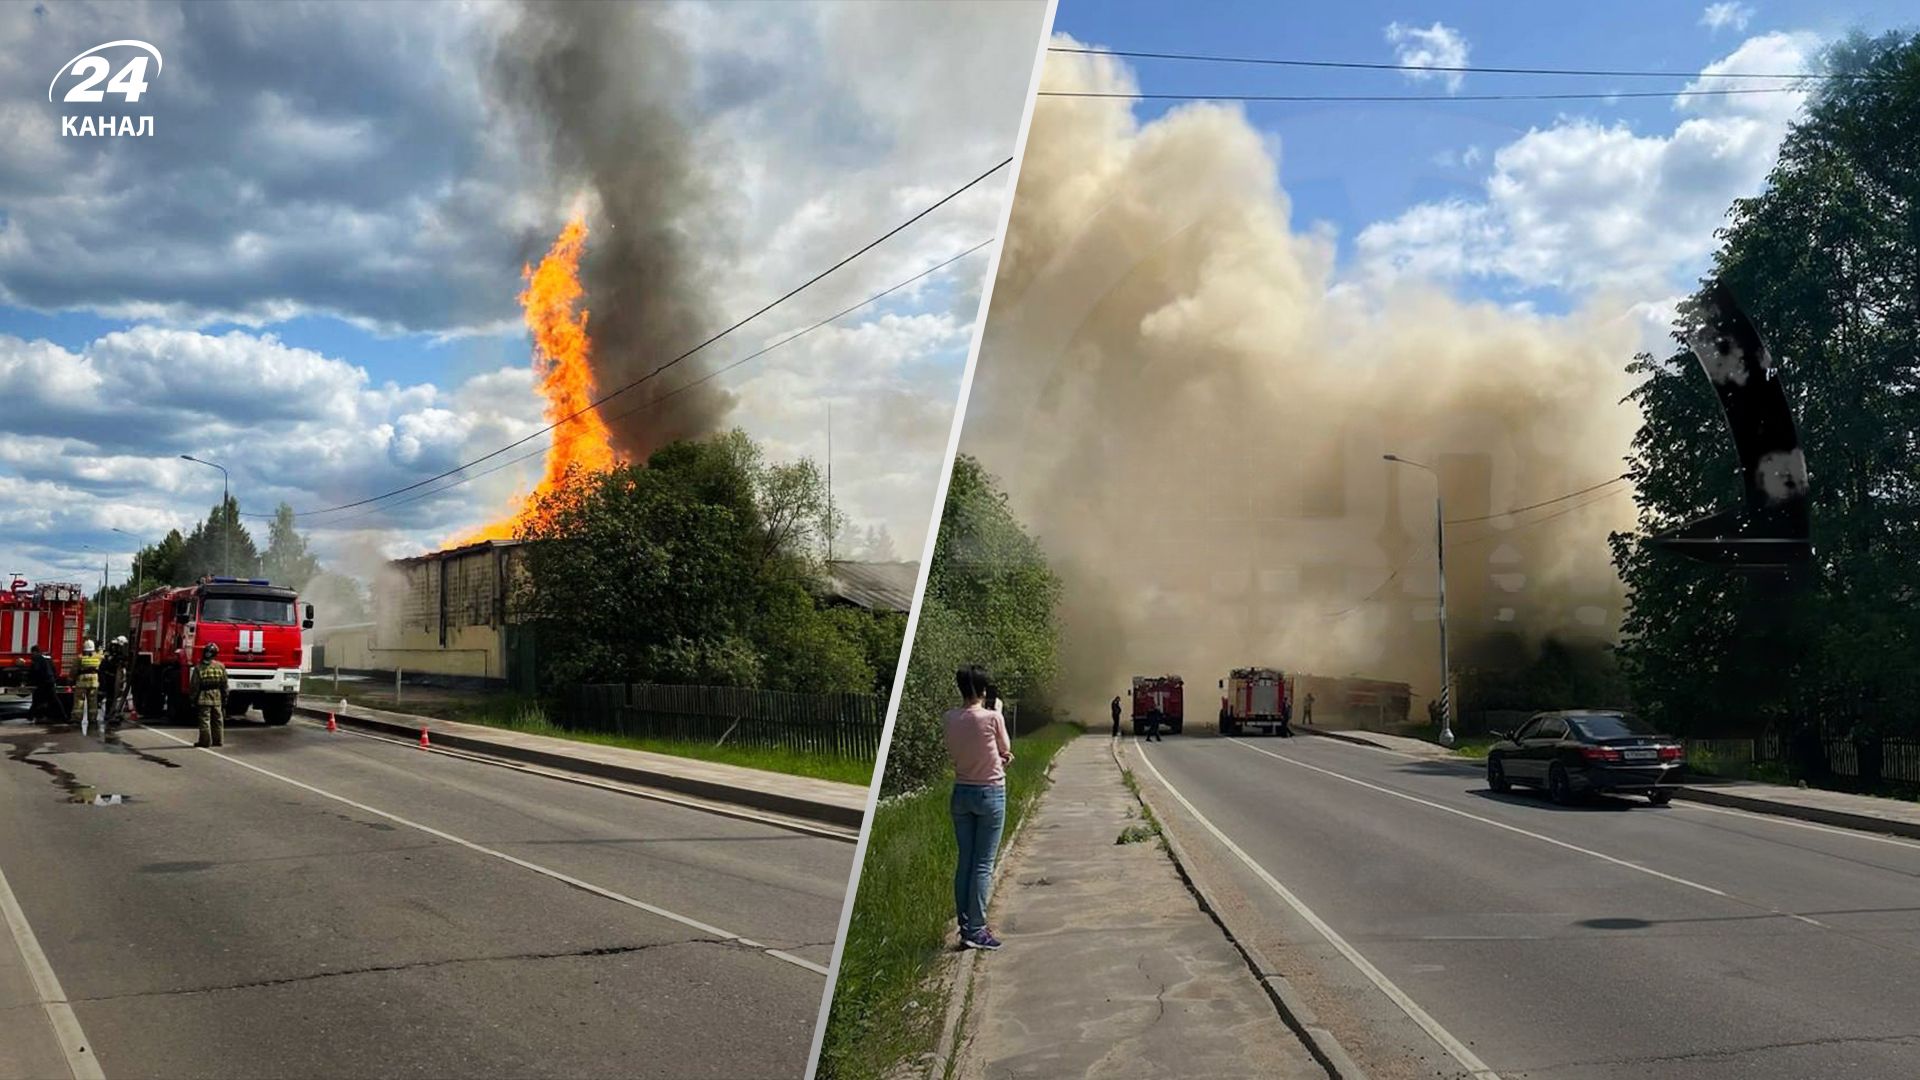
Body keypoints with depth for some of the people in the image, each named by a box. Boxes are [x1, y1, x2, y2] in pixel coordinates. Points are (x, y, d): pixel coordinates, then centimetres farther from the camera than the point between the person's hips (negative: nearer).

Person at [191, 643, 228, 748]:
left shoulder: (199, 668, -8)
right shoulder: (221, 666, 0)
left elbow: (194, 686, -6)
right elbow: (224, 684, 5)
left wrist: (193, 699, 2)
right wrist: (224, 698, 13)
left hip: (204, 698, -3)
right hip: (217, 697, 3)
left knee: (205, 720, 1)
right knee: (218, 720, 10)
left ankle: (205, 741, 0)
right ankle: (218, 740, 14)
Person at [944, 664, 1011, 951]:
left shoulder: (948, 720, -2)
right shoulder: (993, 718, -15)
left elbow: (954, 754, 8)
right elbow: (1005, 751, 1)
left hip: (961, 793, 5)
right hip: (990, 793, -4)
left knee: (964, 862, 11)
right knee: (983, 864, 0)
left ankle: (965, 927, 14)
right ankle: (976, 930, 0)